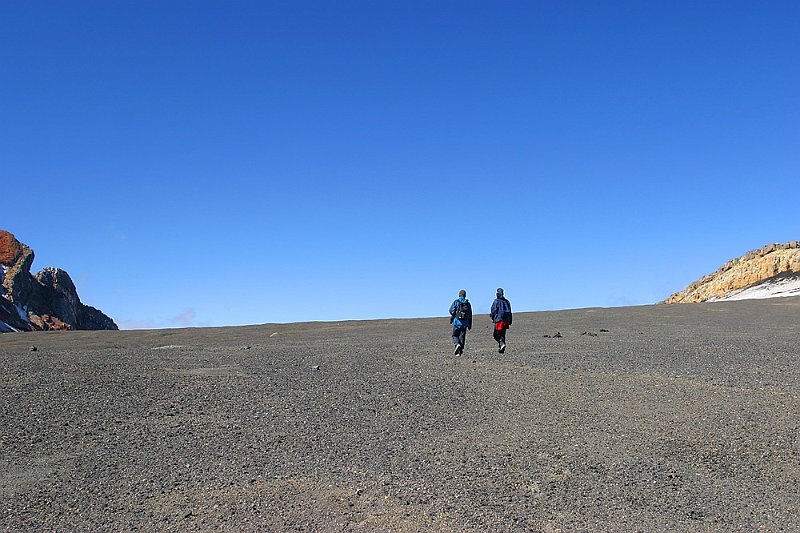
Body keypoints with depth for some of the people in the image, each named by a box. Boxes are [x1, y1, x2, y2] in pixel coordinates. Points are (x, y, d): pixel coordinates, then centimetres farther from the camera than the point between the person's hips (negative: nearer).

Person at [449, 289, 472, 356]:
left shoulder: (456, 302, -2)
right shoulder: (468, 303, 9)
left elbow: (451, 311, -12)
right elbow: (470, 315, 9)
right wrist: (470, 325, 14)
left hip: (457, 321, -3)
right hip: (465, 323, 3)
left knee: (455, 335, 8)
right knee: (462, 336, 8)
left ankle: (457, 344, -20)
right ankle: (460, 351, 7)